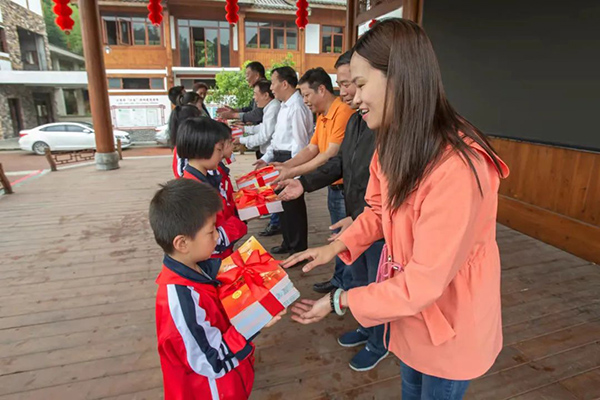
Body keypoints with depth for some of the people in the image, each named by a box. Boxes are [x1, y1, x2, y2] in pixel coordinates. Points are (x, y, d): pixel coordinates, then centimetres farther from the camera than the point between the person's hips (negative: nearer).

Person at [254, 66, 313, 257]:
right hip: (280, 159, 10)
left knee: (294, 205, 1)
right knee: (284, 202, 19)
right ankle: (288, 243, 36)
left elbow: (299, 143, -20)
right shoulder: (285, 106, 13)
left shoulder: (297, 107, -18)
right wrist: (267, 158, 12)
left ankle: (299, 250, 17)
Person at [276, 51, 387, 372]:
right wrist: (305, 183, 0)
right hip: (355, 221, 9)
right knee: (358, 281, 26)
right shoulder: (355, 120, 5)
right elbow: (339, 163, 11)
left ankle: (379, 344, 39)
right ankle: (367, 328, 51)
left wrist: (359, 218, -28)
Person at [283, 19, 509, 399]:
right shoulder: (394, 144, -7)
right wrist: (336, 246, -9)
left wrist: (339, 302, -22)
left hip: (450, 323, -7)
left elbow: (425, 282, -31)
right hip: (412, 309, 7)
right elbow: (380, 209, 5)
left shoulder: (455, 169, -36)